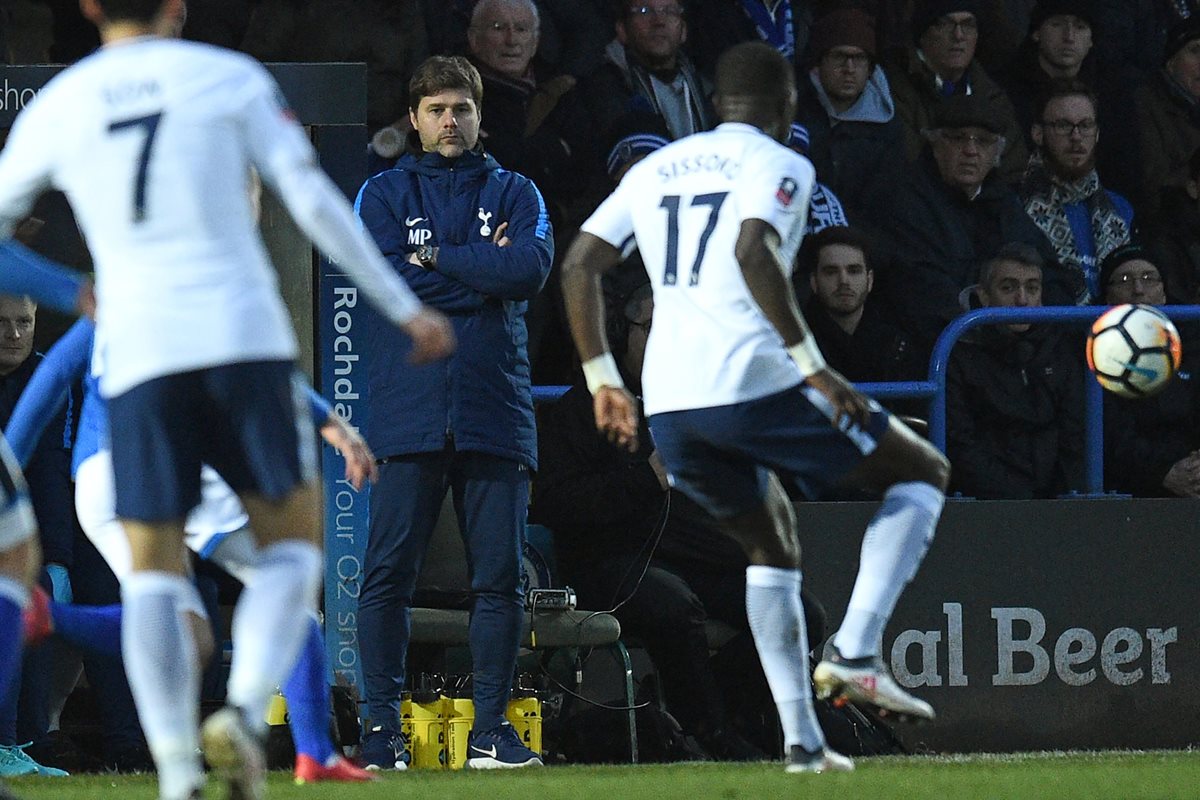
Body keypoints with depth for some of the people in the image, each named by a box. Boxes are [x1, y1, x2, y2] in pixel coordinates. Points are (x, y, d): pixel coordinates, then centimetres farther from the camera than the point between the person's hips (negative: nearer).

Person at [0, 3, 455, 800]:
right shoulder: (229, 77, 6)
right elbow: (314, 202, 1)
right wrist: (404, 308, 5)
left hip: (138, 351, 1)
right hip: (243, 336, -1)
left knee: (154, 569, 8)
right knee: (291, 542, 8)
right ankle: (245, 711, -17)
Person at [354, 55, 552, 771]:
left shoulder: (515, 194, 14)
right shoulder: (383, 195, 11)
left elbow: (534, 267, -6)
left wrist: (437, 257, -5)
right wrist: (485, 269, -5)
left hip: (494, 410, 1)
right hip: (409, 412, -1)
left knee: (500, 576, 0)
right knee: (388, 572, -7)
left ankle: (492, 725, 6)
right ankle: (383, 725, -3)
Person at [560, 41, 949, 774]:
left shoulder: (656, 168, 20)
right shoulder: (778, 165, 1)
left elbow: (579, 265, 16)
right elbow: (753, 252, -19)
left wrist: (603, 379, 20)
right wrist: (813, 365, -18)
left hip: (669, 404, 6)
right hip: (753, 382, -6)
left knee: (772, 548, 25)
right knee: (923, 473, 11)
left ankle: (802, 738, 13)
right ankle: (855, 652, -6)